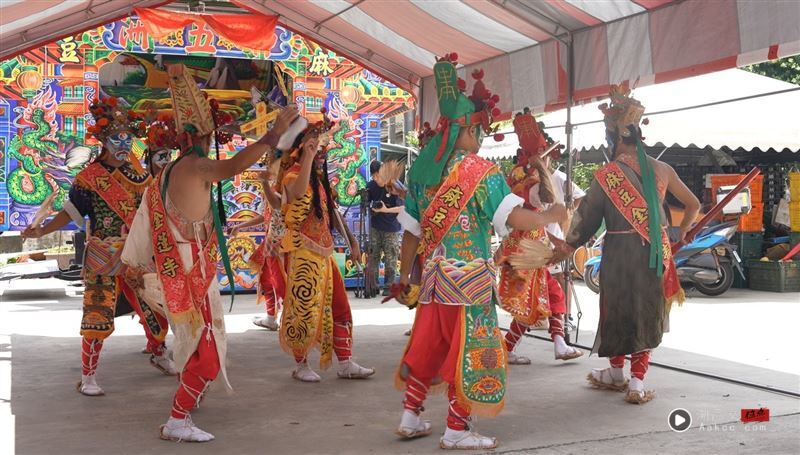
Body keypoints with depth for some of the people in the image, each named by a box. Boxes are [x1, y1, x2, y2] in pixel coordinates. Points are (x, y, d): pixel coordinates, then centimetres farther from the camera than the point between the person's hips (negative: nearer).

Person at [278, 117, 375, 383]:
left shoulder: (319, 178, 16)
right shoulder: (293, 175, -11)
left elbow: (332, 212, 20)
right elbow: (298, 192, -37)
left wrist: (351, 241, 16)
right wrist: (308, 153, -38)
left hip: (323, 254, 9)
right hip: (301, 255, -8)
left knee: (339, 307, 8)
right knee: (303, 311, 0)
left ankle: (345, 364, 15)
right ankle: (300, 366, 14)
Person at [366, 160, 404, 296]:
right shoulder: (371, 185, 0)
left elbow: (402, 208, -13)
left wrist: (386, 210, -23)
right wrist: (370, 208, -14)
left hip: (391, 229, -3)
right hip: (375, 227, 4)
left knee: (390, 259, -1)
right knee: (373, 257, 3)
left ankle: (388, 286, 8)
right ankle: (372, 286, 9)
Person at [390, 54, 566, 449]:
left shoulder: (423, 169, 6)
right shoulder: (481, 171, -11)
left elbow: (411, 232, 8)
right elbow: (514, 217, -16)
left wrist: (406, 276, 14)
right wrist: (548, 217, 2)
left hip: (432, 275, 6)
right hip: (467, 277, -6)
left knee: (427, 344, 16)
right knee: (467, 349, 4)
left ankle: (410, 417, 23)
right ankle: (456, 430, 10)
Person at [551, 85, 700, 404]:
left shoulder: (606, 174, -8)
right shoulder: (661, 169, 3)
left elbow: (585, 219, -4)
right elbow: (693, 205, 13)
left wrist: (562, 251, 9)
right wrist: (681, 233, 30)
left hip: (620, 251, -3)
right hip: (656, 252, 3)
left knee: (617, 311, 15)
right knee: (646, 313, 12)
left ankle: (616, 373, 31)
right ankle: (637, 383, 11)